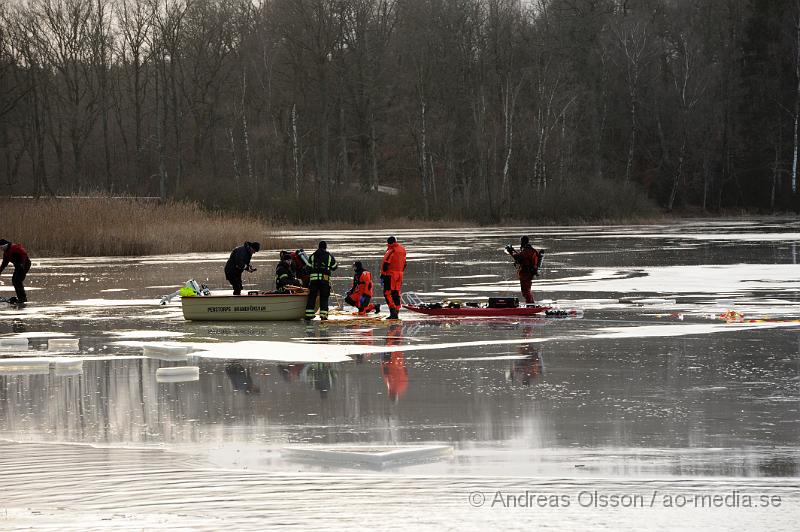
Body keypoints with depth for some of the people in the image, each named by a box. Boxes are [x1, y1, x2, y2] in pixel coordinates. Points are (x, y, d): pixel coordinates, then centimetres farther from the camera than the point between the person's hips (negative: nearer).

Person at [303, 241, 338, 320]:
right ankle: (323, 314, -3)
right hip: (325, 278, -1)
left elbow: (308, 267, 9)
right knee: (324, 298, 5)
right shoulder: (329, 256, 7)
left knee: (312, 297, 6)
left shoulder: (313, 256, 10)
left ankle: (309, 314, 3)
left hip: (313, 278, 1)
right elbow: (334, 267, 14)